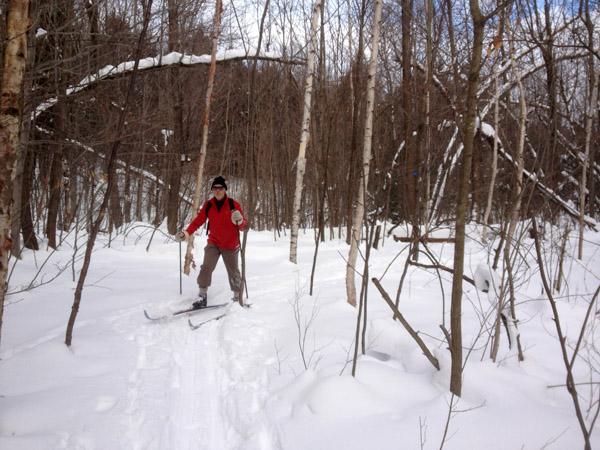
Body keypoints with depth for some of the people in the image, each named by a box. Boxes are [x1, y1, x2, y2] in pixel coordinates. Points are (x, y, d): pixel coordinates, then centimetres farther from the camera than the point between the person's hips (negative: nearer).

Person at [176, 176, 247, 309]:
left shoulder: (233, 204, -10)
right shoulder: (208, 205, -2)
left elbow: (243, 226, -11)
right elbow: (198, 220, 1)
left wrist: (240, 221, -34)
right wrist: (186, 233, -12)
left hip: (230, 245, -2)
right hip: (213, 243, 2)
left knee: (233, 272, 8)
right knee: (206, 267, -15)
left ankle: (237, 297, 24)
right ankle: (202, 296, -9)